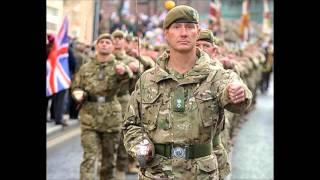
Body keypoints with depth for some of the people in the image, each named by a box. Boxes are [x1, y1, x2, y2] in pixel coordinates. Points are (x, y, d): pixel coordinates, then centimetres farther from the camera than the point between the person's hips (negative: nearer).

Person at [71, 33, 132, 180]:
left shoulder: (118, 66, 0)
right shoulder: (85, 68, 6)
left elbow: (127, 75, -24)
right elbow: (76, 87, 15)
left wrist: (123, 71, -49)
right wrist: (79, 94, -9)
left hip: (111, 118, 0)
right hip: (89, 118, 0)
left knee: (109, 158, 12)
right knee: (89, 157, -8)